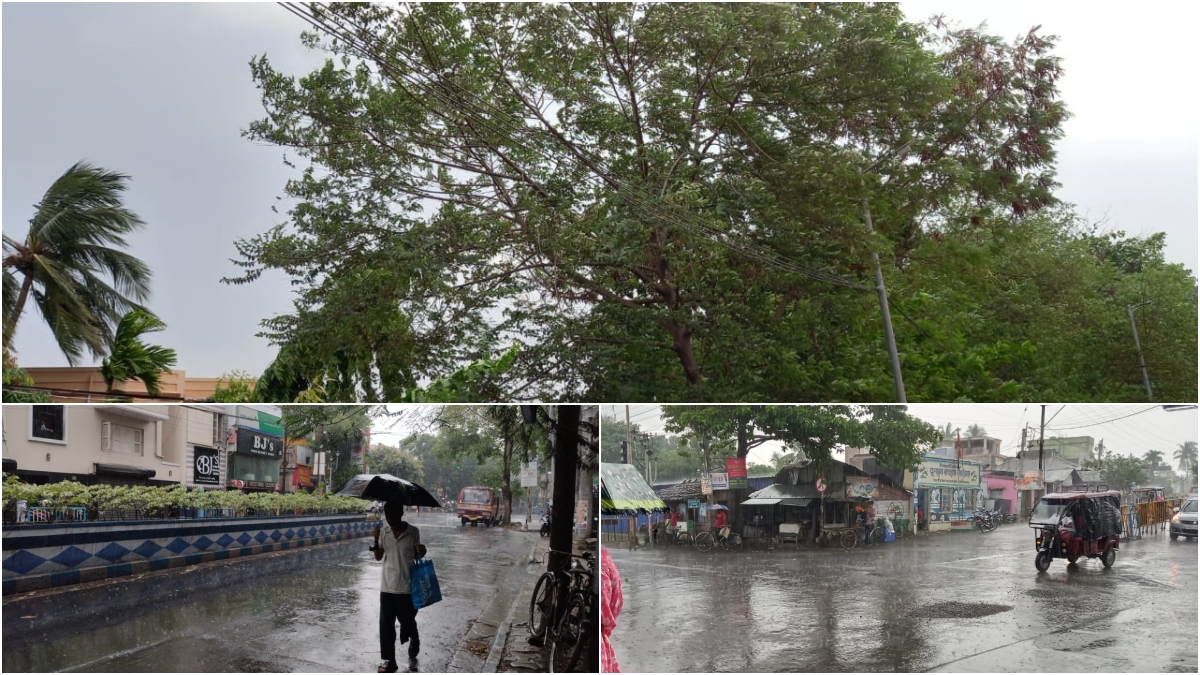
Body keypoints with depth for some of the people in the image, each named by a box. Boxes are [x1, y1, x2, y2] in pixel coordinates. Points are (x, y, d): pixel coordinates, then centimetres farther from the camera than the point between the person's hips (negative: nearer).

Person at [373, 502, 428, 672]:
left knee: (407, 621, 11)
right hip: (387, 586, 2)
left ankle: (414, 640, 43)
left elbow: (416, 557, 5)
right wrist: (376, 540, -14)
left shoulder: (413, 532, -7)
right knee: (386, 625, 3)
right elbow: (379, 557, 2)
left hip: (407, 586, -2)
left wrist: (421, 553, -18)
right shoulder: (383, 531, -2)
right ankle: (389, 660, 15)